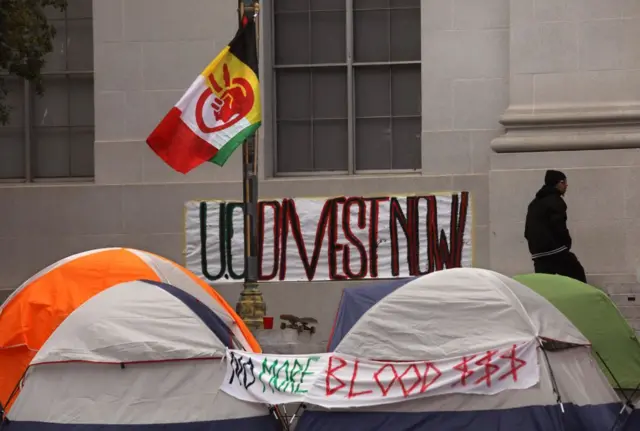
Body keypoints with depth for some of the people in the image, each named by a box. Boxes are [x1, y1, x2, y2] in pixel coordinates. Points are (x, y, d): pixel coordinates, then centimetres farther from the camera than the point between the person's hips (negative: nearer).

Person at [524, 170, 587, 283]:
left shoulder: (535, 203, 22)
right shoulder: (555, 201, -6)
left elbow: (528, 230, 23)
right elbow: (559, 226, -15)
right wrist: (567, 243, -1)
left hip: (538, 253, 8)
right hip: (555, 251, -8)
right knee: (577, 274, -2)